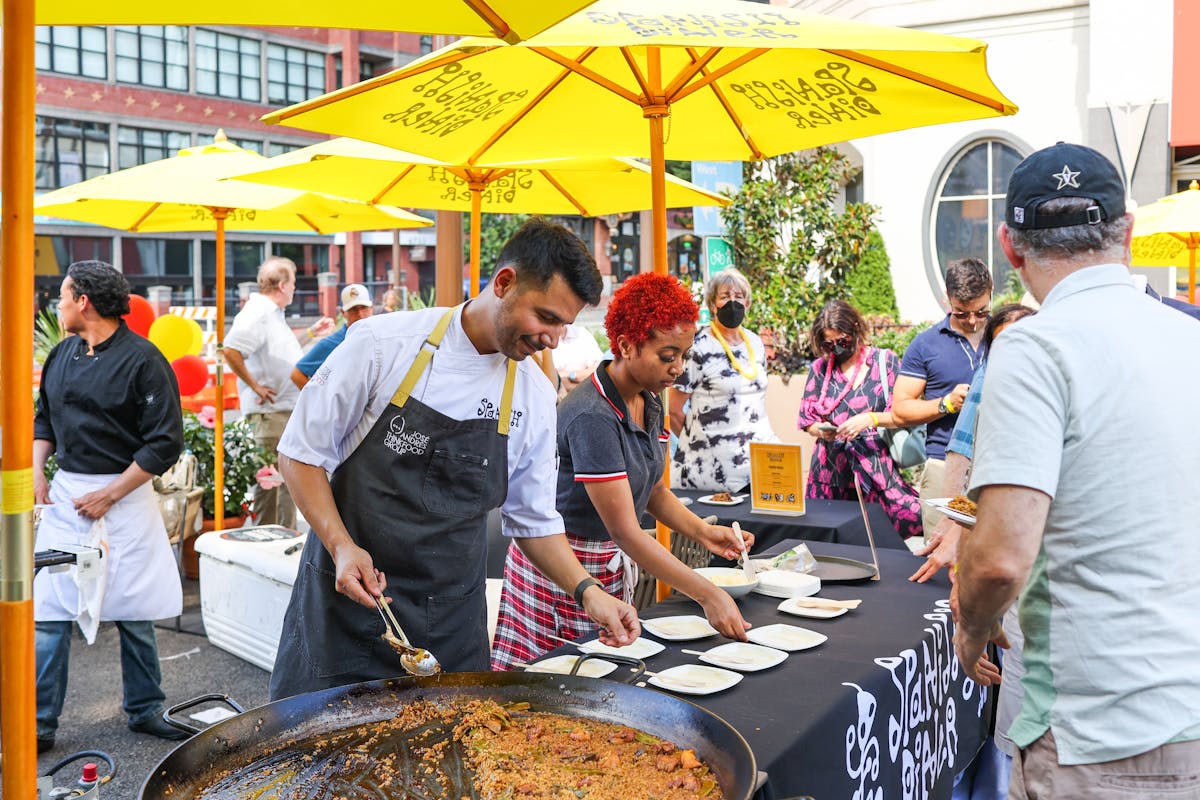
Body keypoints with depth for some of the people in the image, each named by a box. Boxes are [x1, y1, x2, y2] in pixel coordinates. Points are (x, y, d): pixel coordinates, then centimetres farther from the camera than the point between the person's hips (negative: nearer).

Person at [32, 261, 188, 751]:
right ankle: (38, 726, 15)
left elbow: (166, 443, -13)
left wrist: (109, 495, -13)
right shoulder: (62, 355, 9)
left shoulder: (141, 359, -11)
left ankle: (144, 710, 24)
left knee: (134, 611, 7)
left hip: (124, 496, -5)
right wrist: (36, 469, 5)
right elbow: (44, 417, 22)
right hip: (64, 495, 5)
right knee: (48, 612, 3)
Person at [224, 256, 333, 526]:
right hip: (270, 411, -11)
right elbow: (231, 351, -29)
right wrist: (255, 386, -22)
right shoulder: (257, 314, -17)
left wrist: (311, 333, 30)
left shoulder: (273, 312, 15)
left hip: (287, 410, 11)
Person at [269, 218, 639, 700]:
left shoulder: (535, 396, 1)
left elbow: (534, 519, 10)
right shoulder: (383, 343, -11)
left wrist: (586, 591, -3)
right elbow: (302, 453, -4)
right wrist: (342, 546, -17)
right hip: (348, 595, -2)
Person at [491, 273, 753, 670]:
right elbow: (626, 532, -26)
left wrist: (703, 531, -5)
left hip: (614, 567, 8)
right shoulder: (592, 416, -26)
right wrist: (708, 595, -26)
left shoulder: (650, 403, 2)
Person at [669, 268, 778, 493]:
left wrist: (768, 438, 14)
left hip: (758, 456, 5)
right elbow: (674, 411, -6)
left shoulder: (756, 343, 11)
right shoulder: (698, 348, -9)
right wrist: (699, 444, 2)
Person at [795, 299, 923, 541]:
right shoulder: (820, 368, 11)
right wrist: (820, 430, -9)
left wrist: (871, 419, -18)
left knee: (910, 519, -16)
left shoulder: (885, 361, 4)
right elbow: (806, 419, 12)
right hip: (831, 466, 2)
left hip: (876, 464, -2)